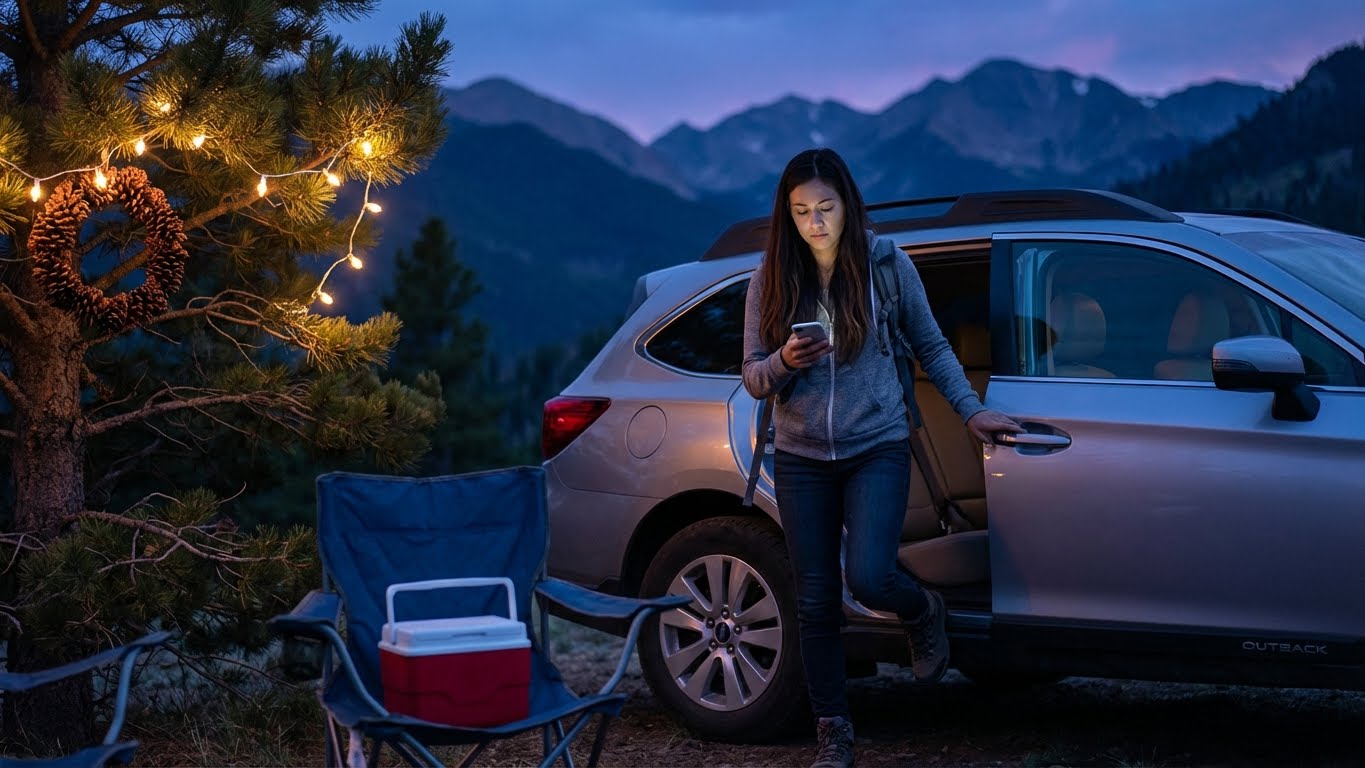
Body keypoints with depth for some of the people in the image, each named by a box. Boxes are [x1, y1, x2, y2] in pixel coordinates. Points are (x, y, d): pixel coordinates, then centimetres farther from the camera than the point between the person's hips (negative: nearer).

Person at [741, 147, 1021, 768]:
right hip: (801, 459, 2)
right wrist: (785, 361, -20)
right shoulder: (771, 280, 0)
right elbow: (753, 377, 1)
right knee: (815, 601, 4)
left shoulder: (888, 265, -3)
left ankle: (923, 612, 17)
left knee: (869, 577, -19)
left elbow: (931, 347, 8)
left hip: (877, 449, -2)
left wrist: (970, 410, 3)